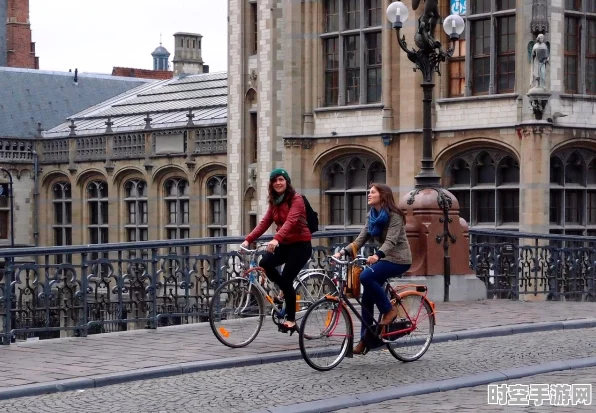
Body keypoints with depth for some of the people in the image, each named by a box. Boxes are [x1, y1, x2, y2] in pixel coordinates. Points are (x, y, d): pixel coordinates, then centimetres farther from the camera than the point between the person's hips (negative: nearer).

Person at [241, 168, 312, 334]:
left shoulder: (296, 199, -14)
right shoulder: (274, 202, 9)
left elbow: (290, 221, -30)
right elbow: (264, 223, 1)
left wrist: (276, 239, -45)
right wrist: (248, 240, -12)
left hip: (300, 244, -6)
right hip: (284, 244, 6)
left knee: (286, 278, -15)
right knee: (265, 263, -19)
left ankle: (291, 320, -2)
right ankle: (288, 292, 4)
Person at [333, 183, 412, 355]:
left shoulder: (394, 215, -15)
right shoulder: (372, 216, 8)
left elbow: (391, 241, -26)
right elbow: (361, 239, 3)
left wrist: (377, 255, -44)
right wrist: (343, 252, -11)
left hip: (398, 259, -8)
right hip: (384, 258, 8)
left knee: (366, 276, -29)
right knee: (367, 297, 0)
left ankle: (389, 309, -11)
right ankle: (365, 339, 6)